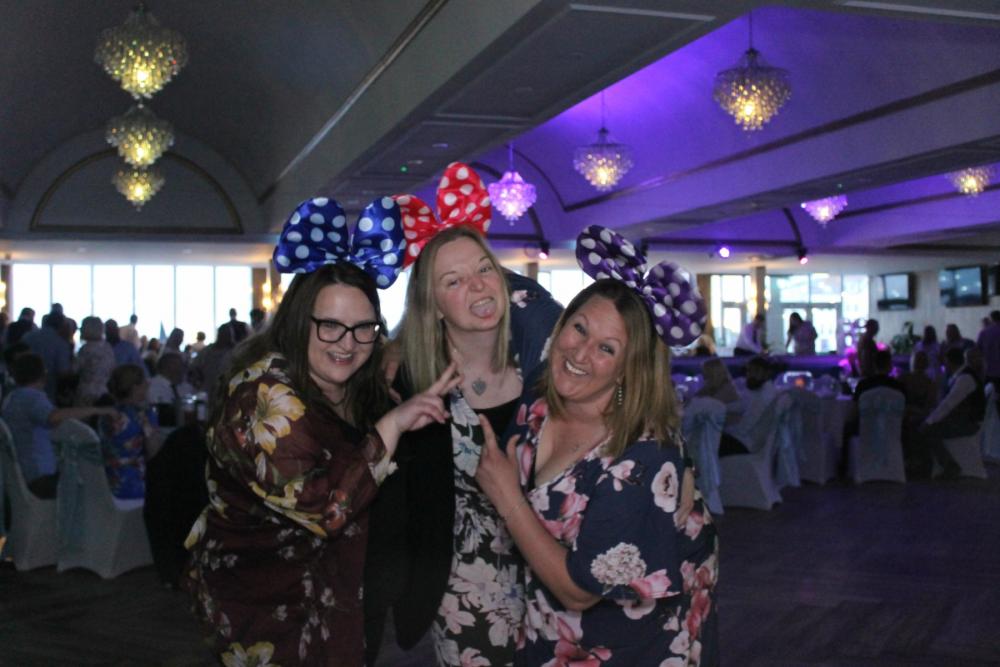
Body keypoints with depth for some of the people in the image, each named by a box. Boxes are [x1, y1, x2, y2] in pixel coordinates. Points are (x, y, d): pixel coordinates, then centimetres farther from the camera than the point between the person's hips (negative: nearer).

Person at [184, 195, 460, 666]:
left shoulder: (359, 389, -1)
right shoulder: (264, 392, -25)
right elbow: (321, 508, -33)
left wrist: (425, 403, -6)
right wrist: (392, 426, -30)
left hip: (331, 587, 7)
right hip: (265, 604, -7)